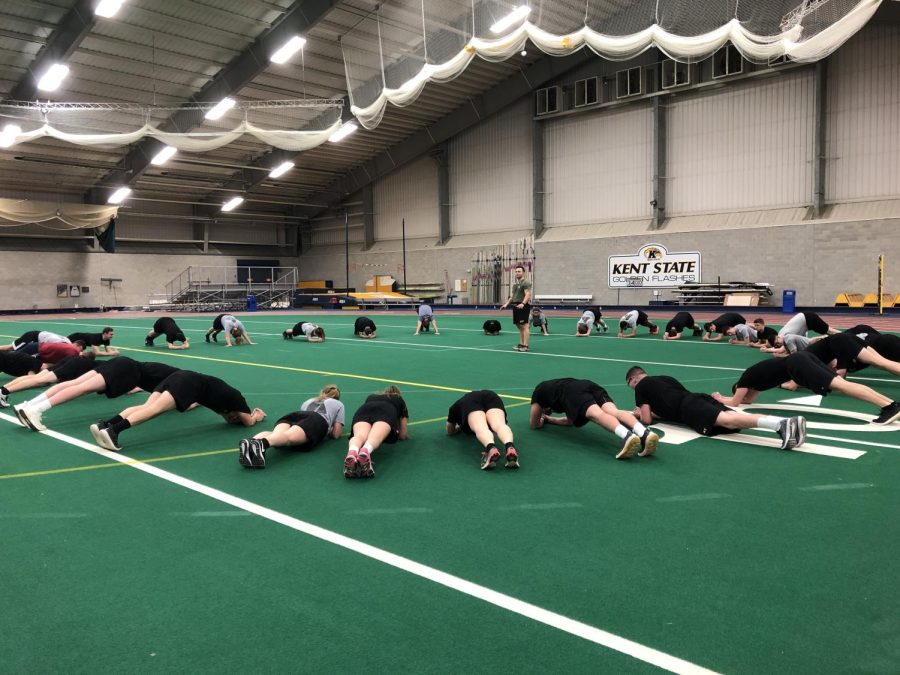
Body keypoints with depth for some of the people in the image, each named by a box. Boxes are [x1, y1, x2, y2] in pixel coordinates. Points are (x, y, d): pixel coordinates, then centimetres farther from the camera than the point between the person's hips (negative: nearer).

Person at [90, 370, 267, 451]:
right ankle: (114, 430, -44)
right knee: (155, 409, -25)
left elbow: (227, 417, 51)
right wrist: (256, 417, 40)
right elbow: (248, 422, 20)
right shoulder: (236, 398, 14)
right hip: (190, 384, -8)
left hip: (181, 377, 8)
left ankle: (104, 424, -26)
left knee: (146, 406, -7)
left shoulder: (227, 394, 34)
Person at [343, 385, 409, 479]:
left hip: (363, 410, 2)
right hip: (386, 412, -2)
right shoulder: (400, 400, 37)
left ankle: (351, 453, -62)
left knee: (360, 436, -27)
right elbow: (403, 436, 34)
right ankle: (365, 452, -65)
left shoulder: (371, 397, 44)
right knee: (374, 437, -30)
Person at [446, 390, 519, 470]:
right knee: (499, 425, -26)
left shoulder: (456, 407, 42)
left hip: (470, 402, -2)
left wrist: (460, 428, 66)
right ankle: (510, 447, -61)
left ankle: (491, 448, -65)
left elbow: (450, 432, 49)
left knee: (480, 428, -30)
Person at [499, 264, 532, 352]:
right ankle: (521, 344, 18)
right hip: (516, 306, 9)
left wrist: (523, 304, -33)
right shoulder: (515, 283, 19)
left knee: (524, 326, -10)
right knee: (519, 326, 11)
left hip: (523, 306, -9)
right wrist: (507, 304, 17)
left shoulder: (526, 282, -8)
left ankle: (525, 346, -11)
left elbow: (528, 295, -19)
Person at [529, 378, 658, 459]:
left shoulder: (538, 392, 36)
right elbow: (572, 422, 55)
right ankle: (645, 433, -50)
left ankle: (627, 436, -60)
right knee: (614, 412, -20)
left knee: (597, 414, -30)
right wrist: (549, 419, 64)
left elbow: (535, 425, 38)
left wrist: (543, 420, 59)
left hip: (572, 393, -5)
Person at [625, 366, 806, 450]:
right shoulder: (665, 378, 38)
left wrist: (640, 413, 34)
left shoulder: (641, 386, 17)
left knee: (728, 421, -27)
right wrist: (649, 411, 48)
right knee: (734, 419, -12)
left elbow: (647, 420, 12)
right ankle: (788, 423, -35)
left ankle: (782, 424, -51)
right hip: (698, 399, 7)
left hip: (689, 408, -7)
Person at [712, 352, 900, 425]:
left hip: (796, 365, -8)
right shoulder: (754, 376, 32)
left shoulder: (746, 378, 11)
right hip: (801, 358, 8)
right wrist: (722, 396, 44)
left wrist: (719, 398, 32)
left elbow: (734, 402, 14)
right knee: (841, 383, -5)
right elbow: (749, 400, 44)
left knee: (839, 384, -20)